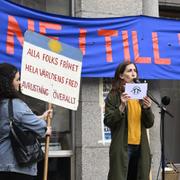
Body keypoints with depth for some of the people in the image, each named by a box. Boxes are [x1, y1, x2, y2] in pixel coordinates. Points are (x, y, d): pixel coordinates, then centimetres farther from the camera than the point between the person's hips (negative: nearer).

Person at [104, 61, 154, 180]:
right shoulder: (113, 96, 0)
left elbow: (149, 124, 12)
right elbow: (108, 122, -7)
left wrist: (147, 109, -6)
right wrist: (122, 106, -18)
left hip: (140, 148, 5)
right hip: (122, 148, -4)